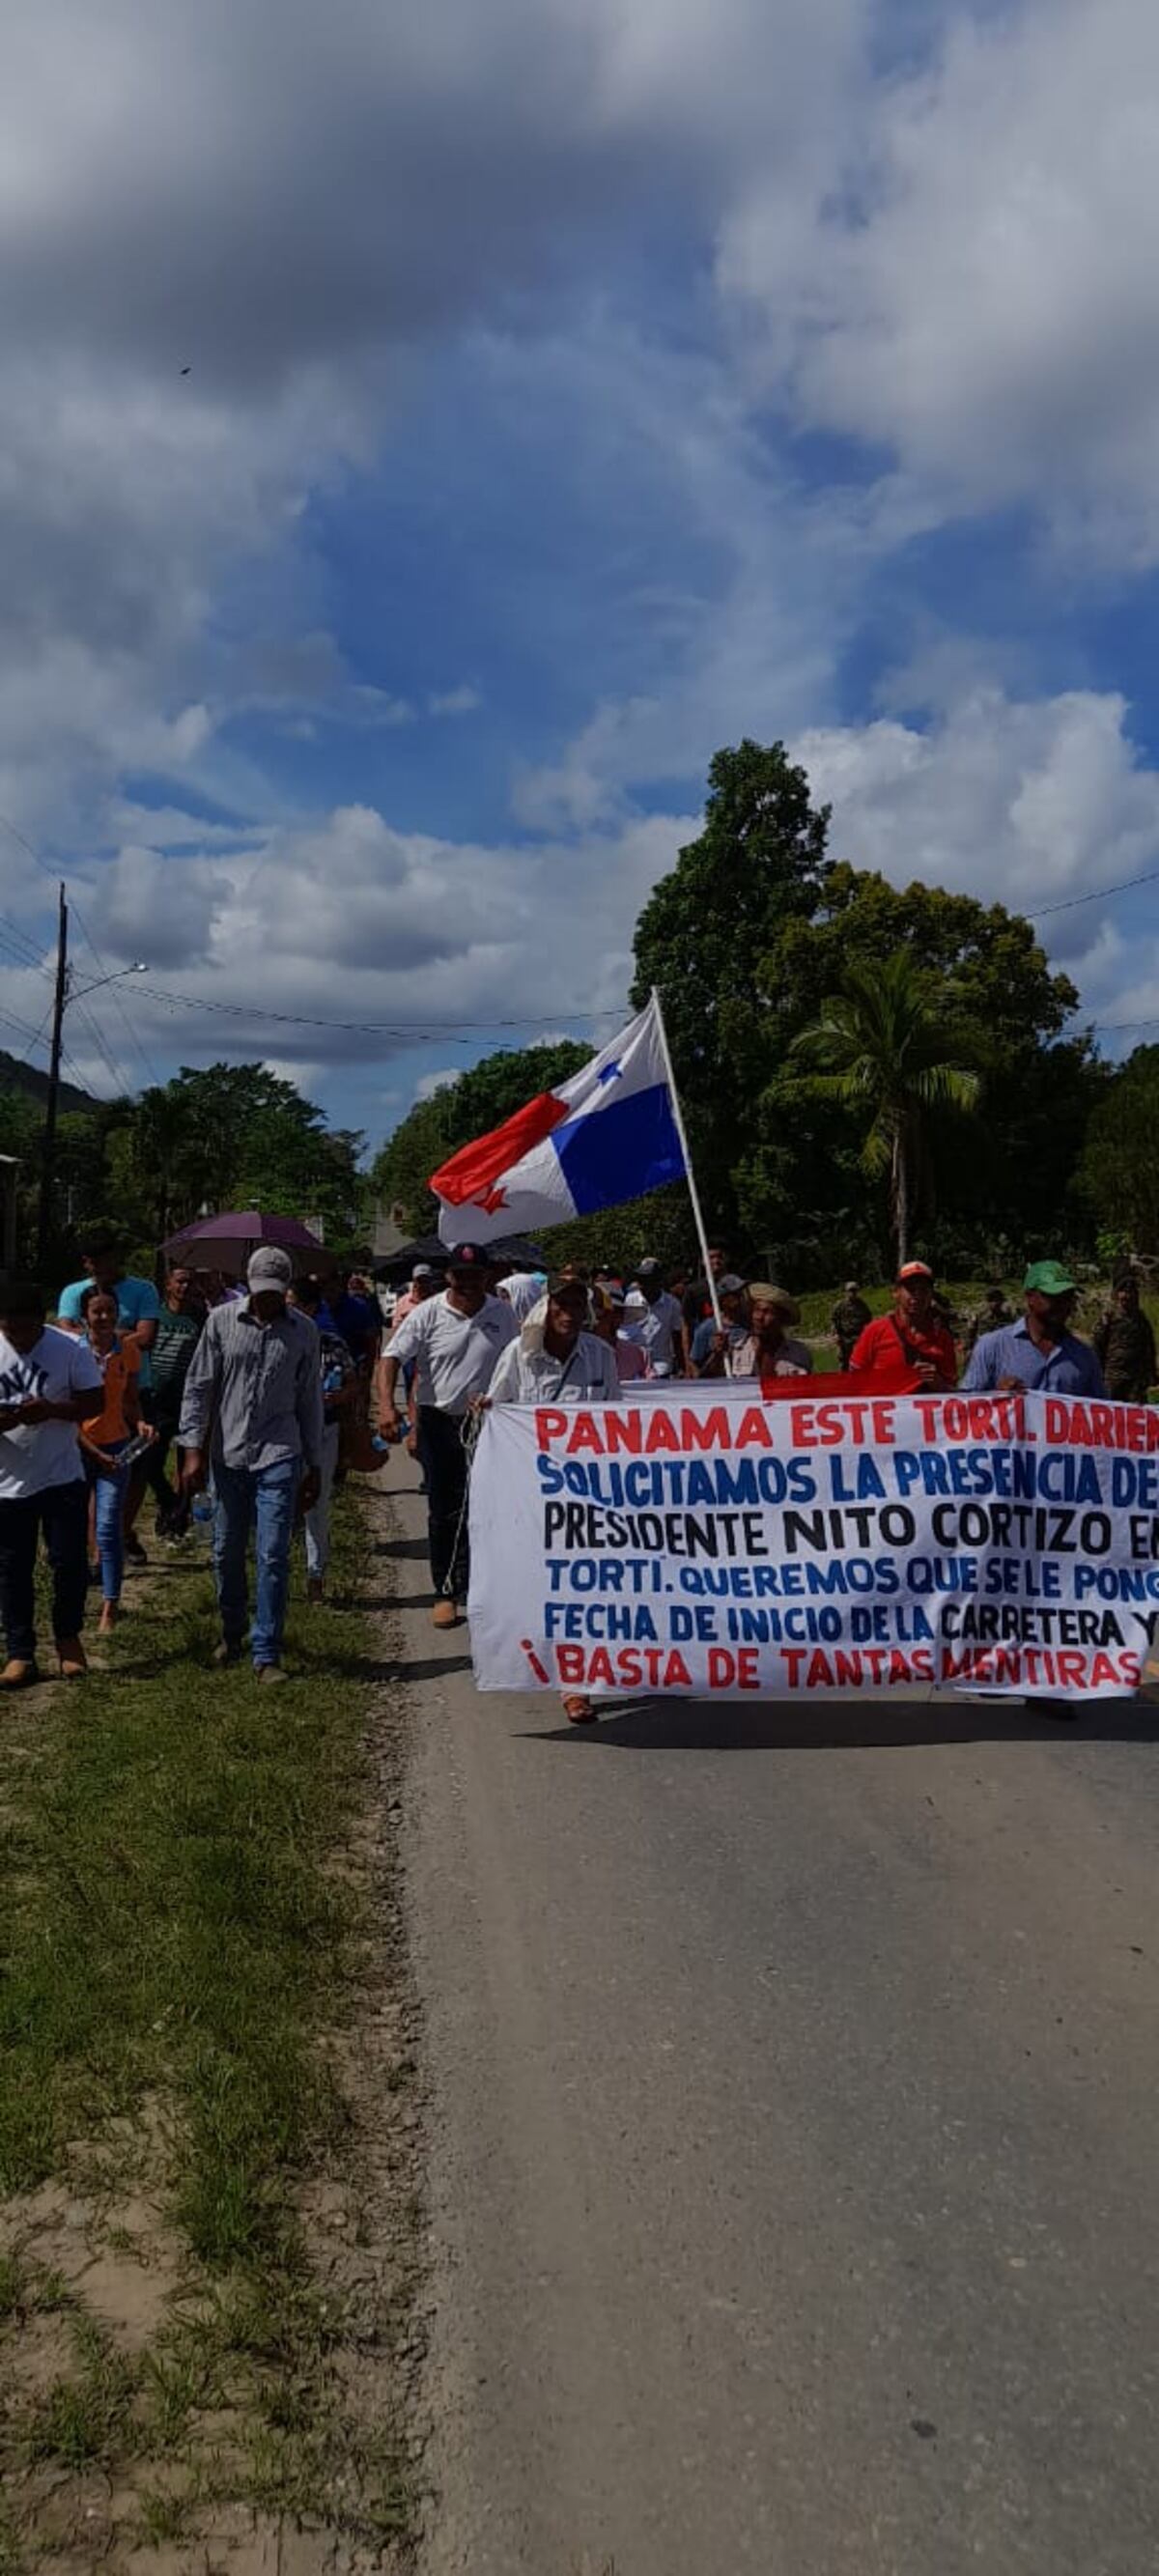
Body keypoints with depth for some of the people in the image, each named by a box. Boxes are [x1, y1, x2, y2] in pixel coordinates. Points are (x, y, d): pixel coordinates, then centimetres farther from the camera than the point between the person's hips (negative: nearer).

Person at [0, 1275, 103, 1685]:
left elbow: (95, 1402, -7)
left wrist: (49, 1410, -25)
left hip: (62, 1478, -1)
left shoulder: (72, 1349, -9)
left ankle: (68, 1637, 26)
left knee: (69, 1562, 3)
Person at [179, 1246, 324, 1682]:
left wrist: (314, 1466, 10)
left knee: (273, 1556, -5)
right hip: (228, 1455, 1)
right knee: (226, 1553, 10)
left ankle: (266, 1655, 1)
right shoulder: (222, 1321, 0)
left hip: (278, 1456, -1)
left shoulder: (303, 1332, 2)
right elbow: (198, 1387, 3)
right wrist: (194, 1450, -4)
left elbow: (309, 1401, 9)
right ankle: (232, 1635, 32)